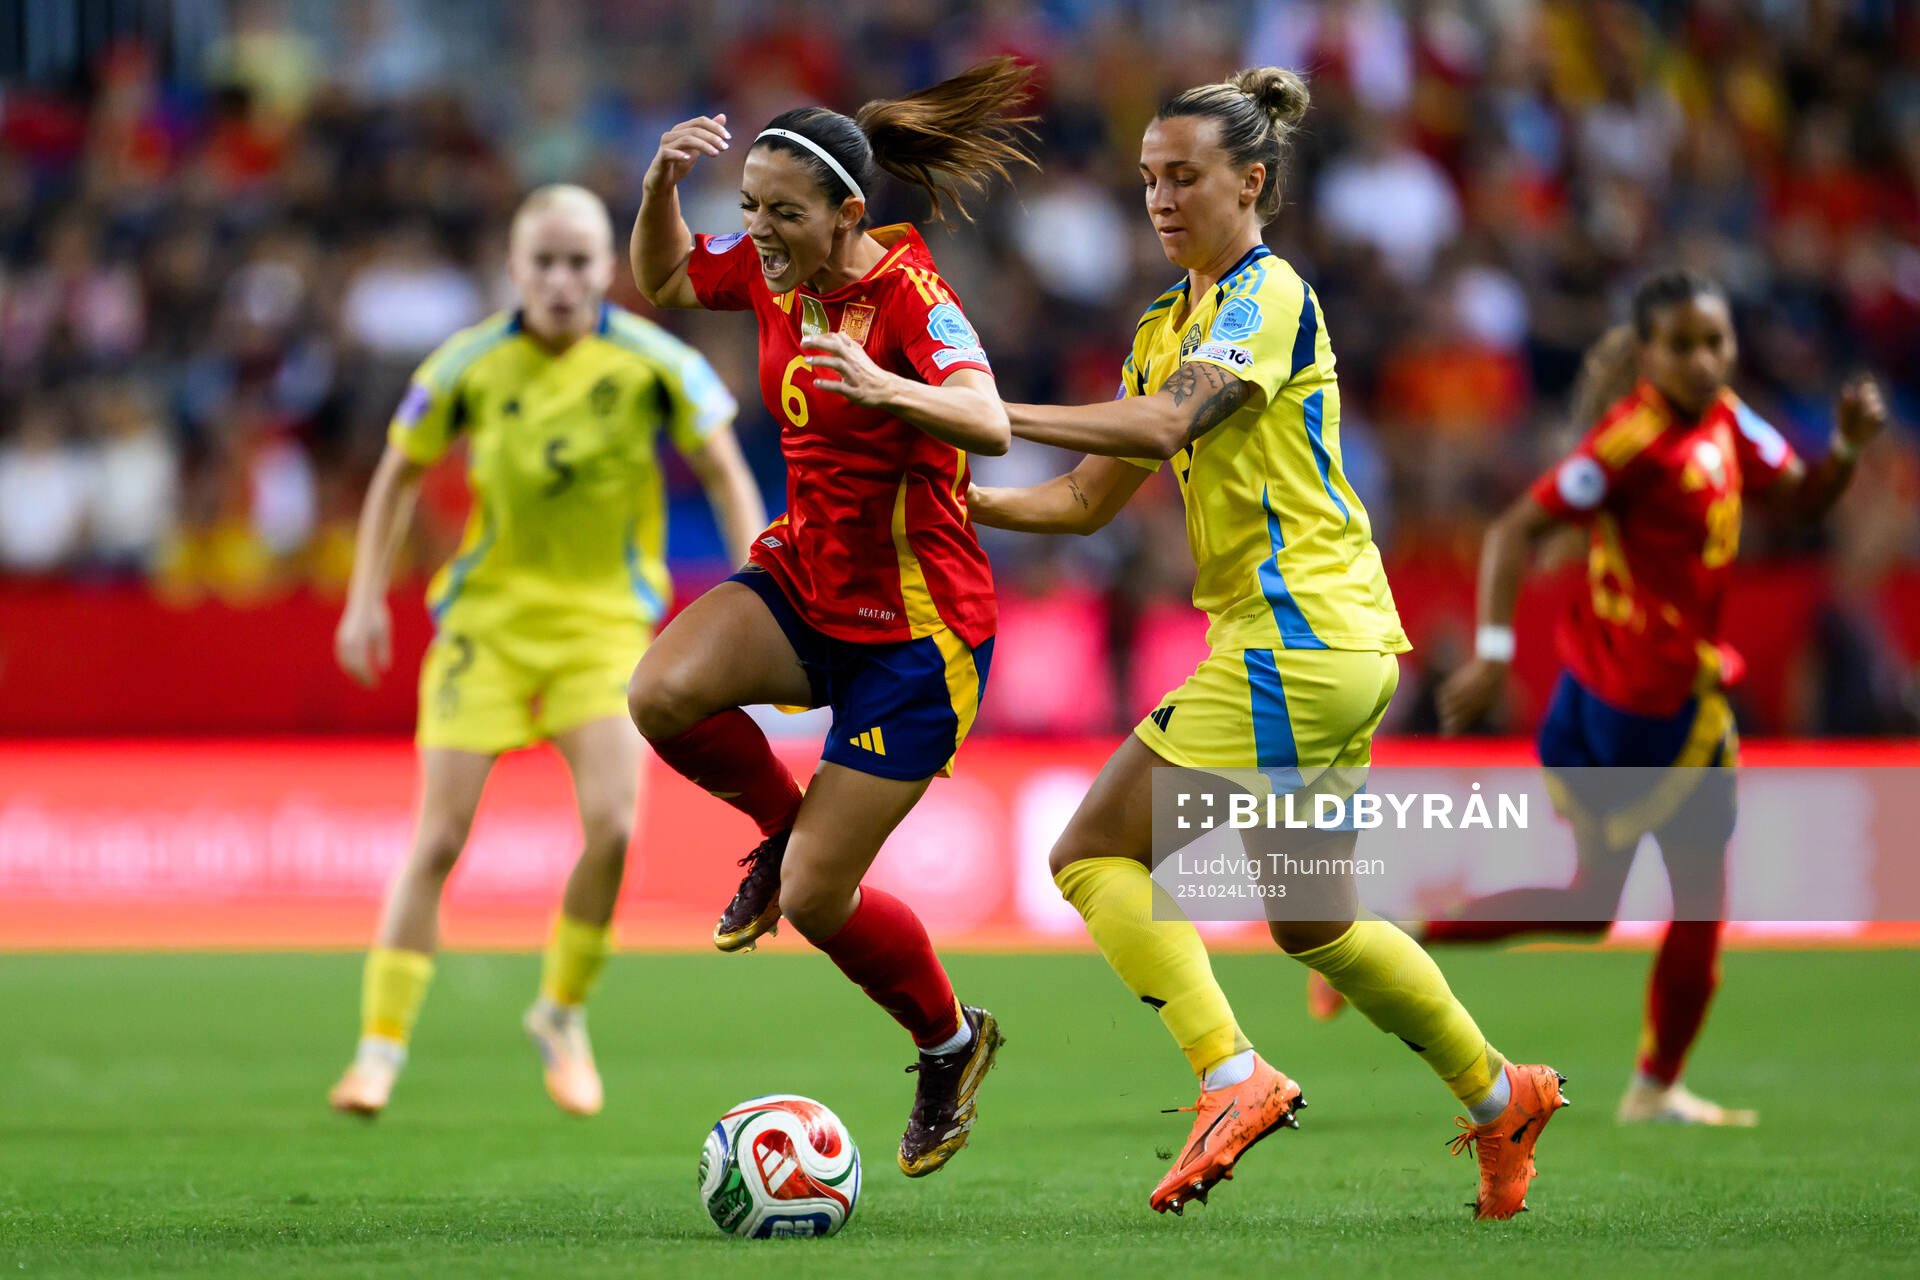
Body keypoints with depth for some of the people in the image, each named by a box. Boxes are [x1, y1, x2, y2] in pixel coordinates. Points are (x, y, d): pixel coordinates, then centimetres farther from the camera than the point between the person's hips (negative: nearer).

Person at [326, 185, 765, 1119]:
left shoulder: (651, 362, -8)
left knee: (613, 827, -16)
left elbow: (725, 473, 1)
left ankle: (562, 1014, 8)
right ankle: (380, 1048, 4)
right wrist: (366, 599, 3)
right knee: (439, 840, -5)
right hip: (487, 616, 0)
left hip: (604, 621, 0)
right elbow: (400, 473, 8)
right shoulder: (470, 365, -6)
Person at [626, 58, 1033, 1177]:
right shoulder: (771, 268, -2)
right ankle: (785, 825, 6)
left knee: (815, 900, -7)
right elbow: (661, 284, 17)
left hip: (915, 630, -6)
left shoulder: (906, 290, -21)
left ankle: (950, 1042, 25)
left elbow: (991, 426, -36)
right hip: (803, 582, 6)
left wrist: (884, 386, -55)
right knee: (664, 692, -26)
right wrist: (663, 185, -4)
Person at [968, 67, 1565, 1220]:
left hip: (1297, 638, -10)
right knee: (1310, 922, 18)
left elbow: (1164, 422, -27)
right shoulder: (1170, 322, 18)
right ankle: (1500, 1094, 27)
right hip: (1339, 646, 10)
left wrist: (990, 415, -31)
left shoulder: (1267, 294, -9)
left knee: (1096, 857, -11)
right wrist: (960, 500, 4)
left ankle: (1232, 1078, -19)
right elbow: (1089, 499, 18)